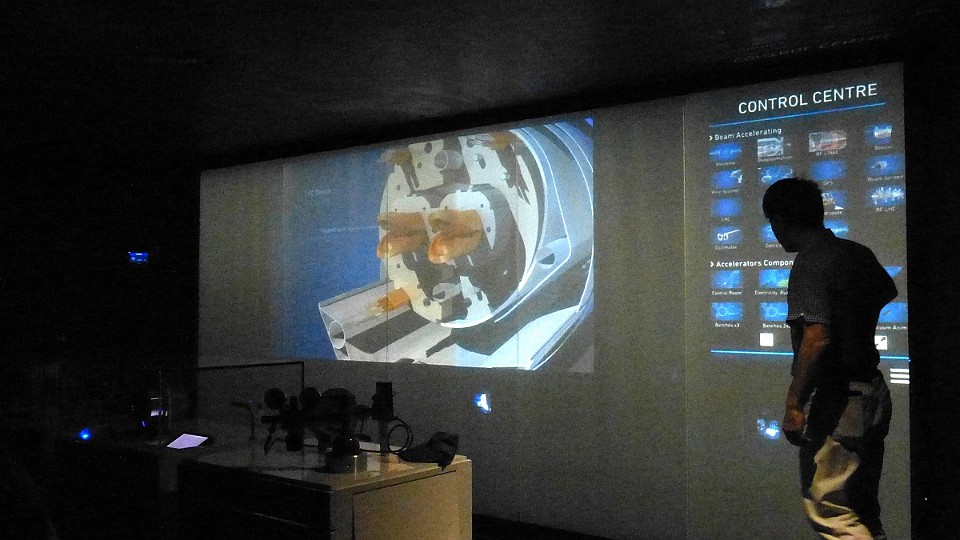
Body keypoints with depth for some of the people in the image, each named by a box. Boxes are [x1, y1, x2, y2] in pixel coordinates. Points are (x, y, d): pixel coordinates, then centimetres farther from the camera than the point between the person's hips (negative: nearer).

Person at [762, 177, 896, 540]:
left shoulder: (809, 265, -16)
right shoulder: (859, 254, 10)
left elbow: (817, 337, -26)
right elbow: (888, 295, 30)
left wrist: (793, 403, -23)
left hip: (834, 402, -9)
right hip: (871, 396, 9)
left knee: (828, 511, -2)